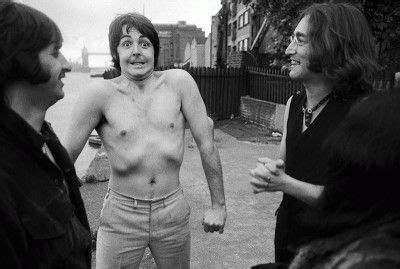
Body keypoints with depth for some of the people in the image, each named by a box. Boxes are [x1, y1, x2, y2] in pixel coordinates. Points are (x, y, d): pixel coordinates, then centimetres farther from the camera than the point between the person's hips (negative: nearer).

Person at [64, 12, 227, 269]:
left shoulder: (179, 81, -9)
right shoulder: (102, 93, -13)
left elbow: (206, 143, -5)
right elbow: (66, 156, -7)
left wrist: (218, 205, -1)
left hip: (174, 211, 2)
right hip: (121, 217, -1)